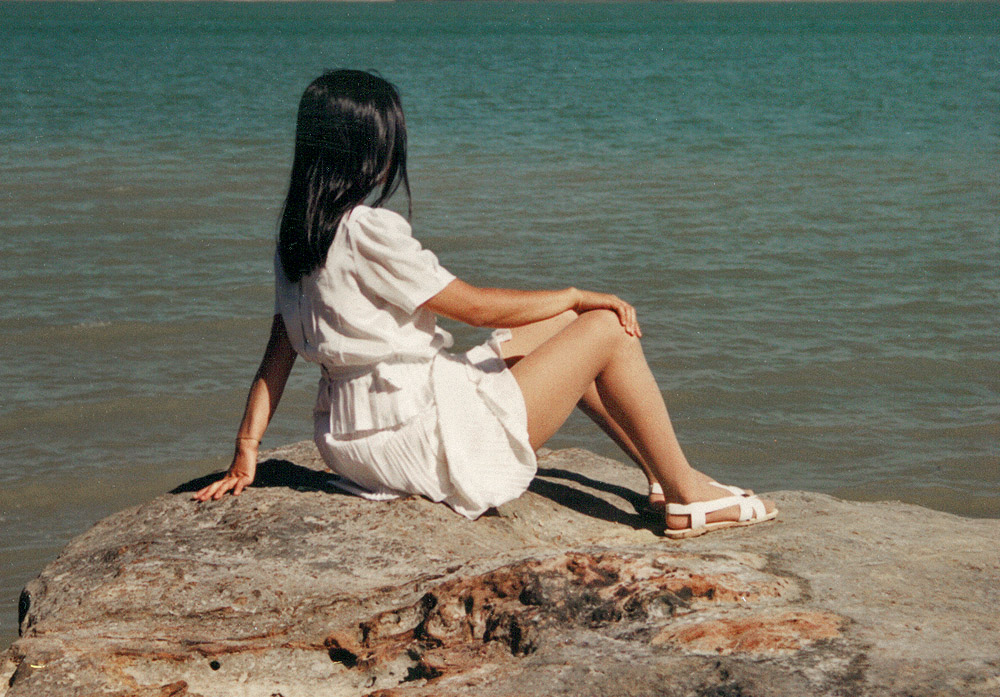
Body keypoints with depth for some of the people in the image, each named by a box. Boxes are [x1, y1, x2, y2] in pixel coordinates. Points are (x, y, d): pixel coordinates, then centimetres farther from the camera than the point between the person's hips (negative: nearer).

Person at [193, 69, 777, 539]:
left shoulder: (296, 237, 5)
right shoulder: (367, 231, -21)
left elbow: (279, 352, 7)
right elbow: (478, 307, -15)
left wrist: (248, 448, 12)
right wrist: (578, 295, -3)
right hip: (424, 435, -10)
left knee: (558, 328, 20)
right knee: (607, 330, -2)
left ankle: (667, 474, 25)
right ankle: (687, 498, 8)